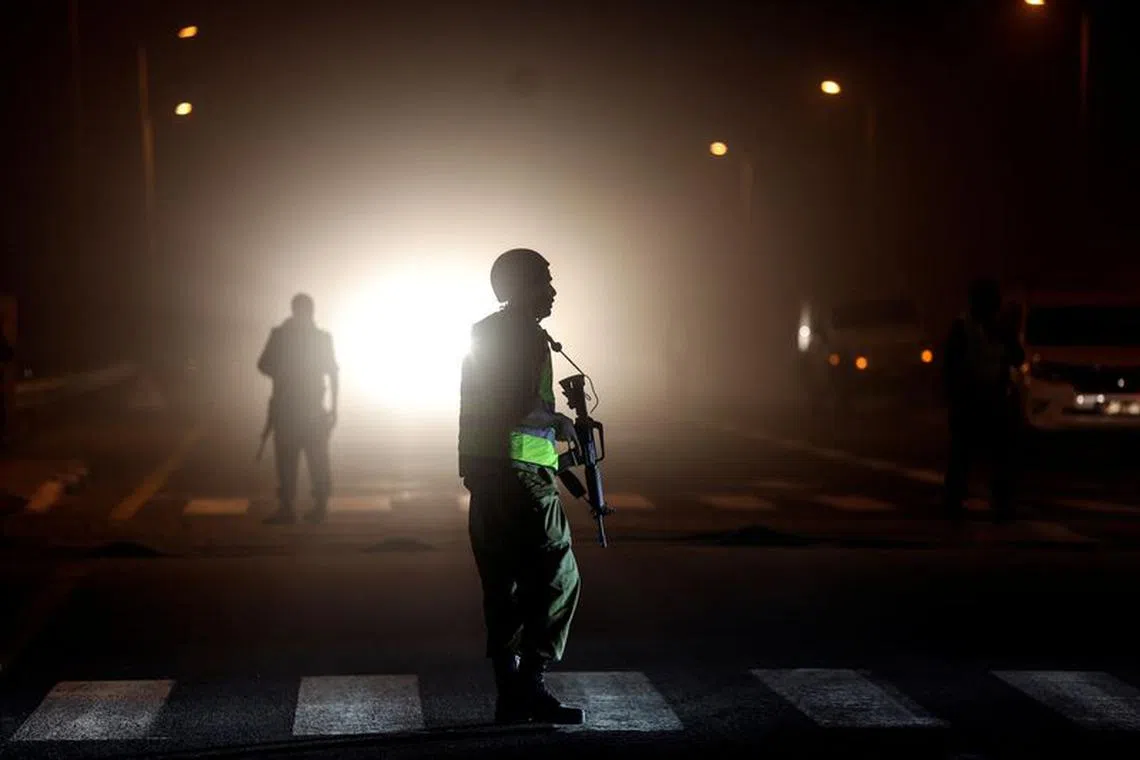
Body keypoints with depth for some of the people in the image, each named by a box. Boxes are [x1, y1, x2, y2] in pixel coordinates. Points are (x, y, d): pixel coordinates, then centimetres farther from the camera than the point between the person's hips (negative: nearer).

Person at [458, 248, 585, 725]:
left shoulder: (483, 333, 18)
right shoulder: (528, 337, -11)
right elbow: (519, 409, -21)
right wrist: (558, 423, -5)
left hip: (482, 473, 10)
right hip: (521, 475, -10)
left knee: (501, 583, 9)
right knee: (556, 579, -5)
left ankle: (510, 694, 12)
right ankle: (530, 685, -7)